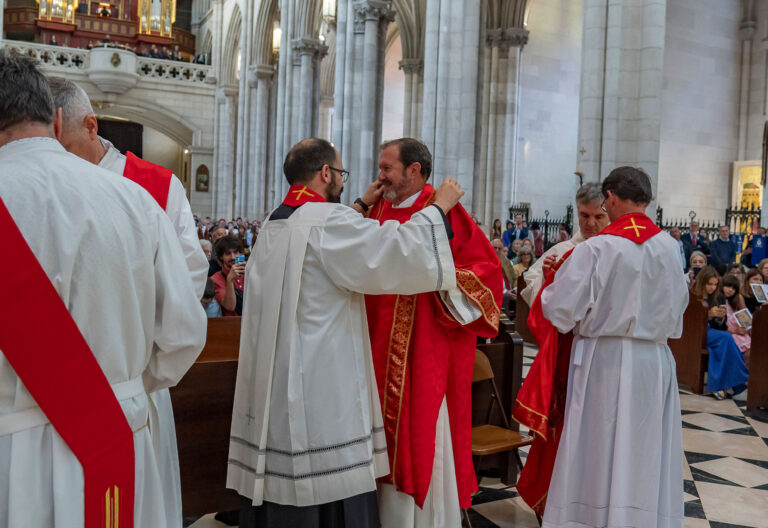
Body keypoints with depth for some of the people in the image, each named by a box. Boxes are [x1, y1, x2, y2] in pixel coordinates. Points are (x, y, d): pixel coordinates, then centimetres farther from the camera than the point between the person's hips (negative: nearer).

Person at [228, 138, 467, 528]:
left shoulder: (273, 225, 13)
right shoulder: (325, 220, -14)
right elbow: (399, 249, -20)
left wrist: (360, 206, 33)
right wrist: (441, 204, -5)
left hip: (273, 389, 9)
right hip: (320, 392, -9)